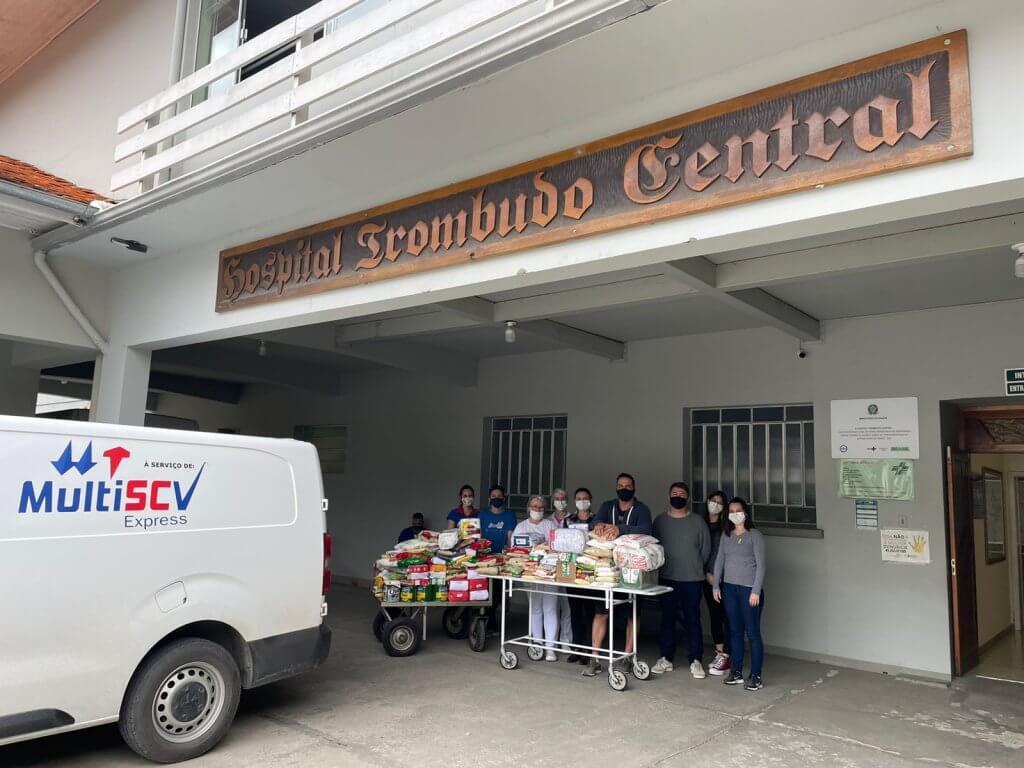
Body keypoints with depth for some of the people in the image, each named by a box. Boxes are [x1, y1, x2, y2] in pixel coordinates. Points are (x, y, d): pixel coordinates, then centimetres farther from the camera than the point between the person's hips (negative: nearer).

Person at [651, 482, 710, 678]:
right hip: (666, 579, 2)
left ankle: (695, 661, 14)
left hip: (692, 580, -2)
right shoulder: (660, 520, 3)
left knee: (692, 621, 3)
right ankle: (666, 659, 19)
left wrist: (694, 567, 8)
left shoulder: (698, 521, -1)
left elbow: (705, 549, 5)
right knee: (667, 619, 9)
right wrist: (665, 565, 6)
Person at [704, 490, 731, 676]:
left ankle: (727, 657, 1)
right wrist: (707, 574, -2)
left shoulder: (726, 527, -5)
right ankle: (719, 654, 20)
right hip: (708, 577, 5)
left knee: (726, 617, -4)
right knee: (714, 615, 11)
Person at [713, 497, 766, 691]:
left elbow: (760, 564, -8)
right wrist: (716, 585, 7)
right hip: (729, 588, 5)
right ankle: (737, 672, 20)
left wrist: (756, 591, -13)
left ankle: (755, 676, 6)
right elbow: (719, 560, 13)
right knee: (735, 631, 11)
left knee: (752, 633, -2)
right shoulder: (726, 535, 10)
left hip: (749, 589, -5)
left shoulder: (754, 535, -5)